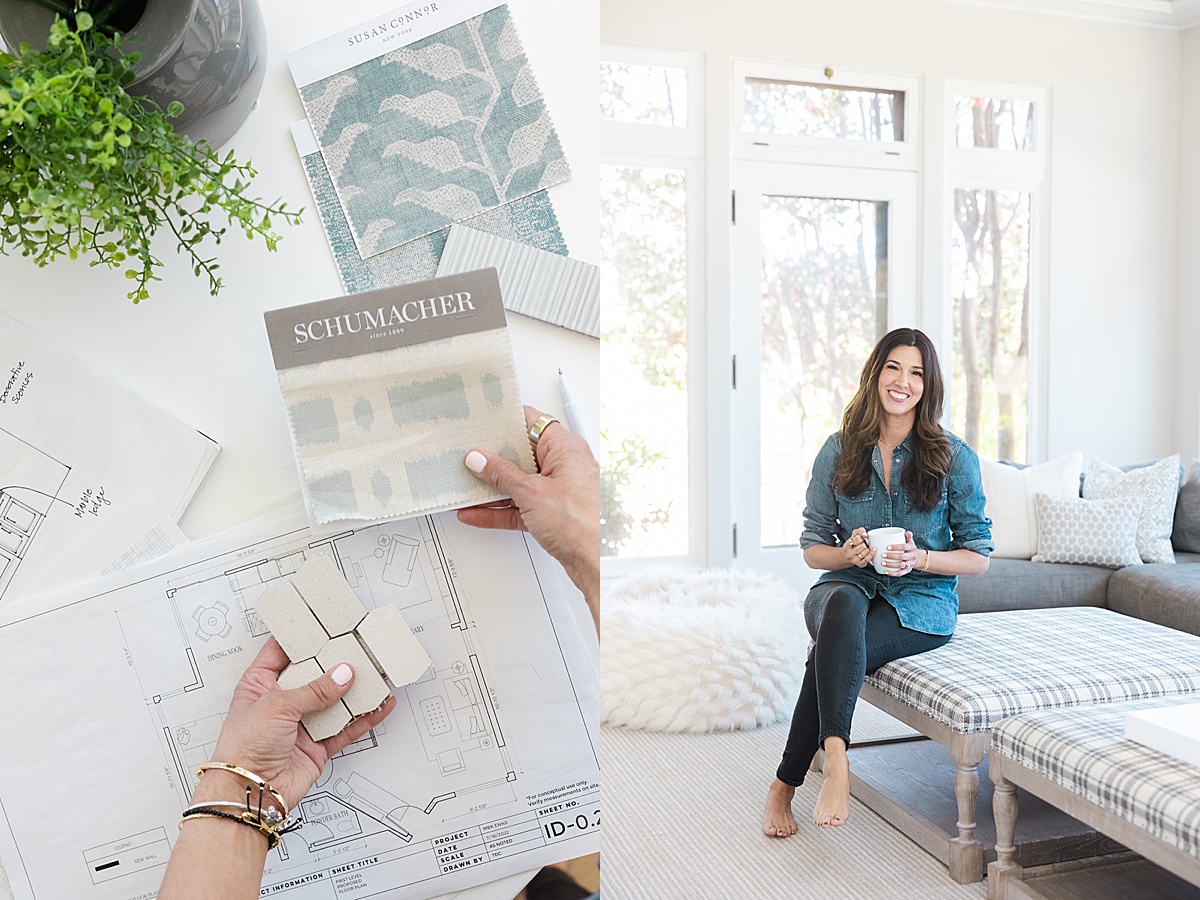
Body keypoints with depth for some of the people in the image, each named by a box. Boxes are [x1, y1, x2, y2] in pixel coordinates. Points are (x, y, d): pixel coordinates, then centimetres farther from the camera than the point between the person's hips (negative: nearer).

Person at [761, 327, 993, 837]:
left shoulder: (955, 458, -1)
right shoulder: (838, 451, 4)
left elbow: (978, 556, 2)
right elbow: (812, 548, 8)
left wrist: (918, 558, -16)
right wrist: (848, 553, -15)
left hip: (921, 601, -1)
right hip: (849, 585, 2)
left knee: (831, 653, -33)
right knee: (842, 604, -38)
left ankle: (785, 785, -24)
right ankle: (836, 762, -41)